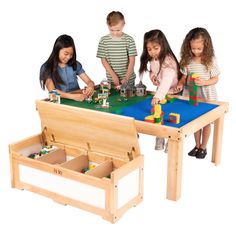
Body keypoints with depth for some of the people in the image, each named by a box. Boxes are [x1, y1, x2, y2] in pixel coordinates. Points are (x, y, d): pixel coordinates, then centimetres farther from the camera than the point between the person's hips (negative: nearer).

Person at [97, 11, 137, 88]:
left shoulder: (129, 40, -5)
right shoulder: (104, 40, -3)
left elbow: (132, 60, -6)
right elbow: (103, 60, -2)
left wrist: (127, 77, -15)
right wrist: (113, 75, -12)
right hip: (111, 80, 0)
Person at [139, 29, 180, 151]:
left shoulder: (168, 60, -32)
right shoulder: (152, 59, -6)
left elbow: (167, 80, -47)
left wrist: (158, 96, -61)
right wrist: (152, 75, -10)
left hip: (172, 93, -7)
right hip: (160, 92, 7)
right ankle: (159, 140, 32)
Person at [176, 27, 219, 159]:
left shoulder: (210, 60, -12)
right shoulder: (187, 60, -4)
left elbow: (215, 79, -8)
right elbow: (185, 76, 5)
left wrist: (204, 82, -25)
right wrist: (181, 83, -15)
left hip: (207, 97, -3)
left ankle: (203, 147, 24)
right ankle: (197, 145, 31)